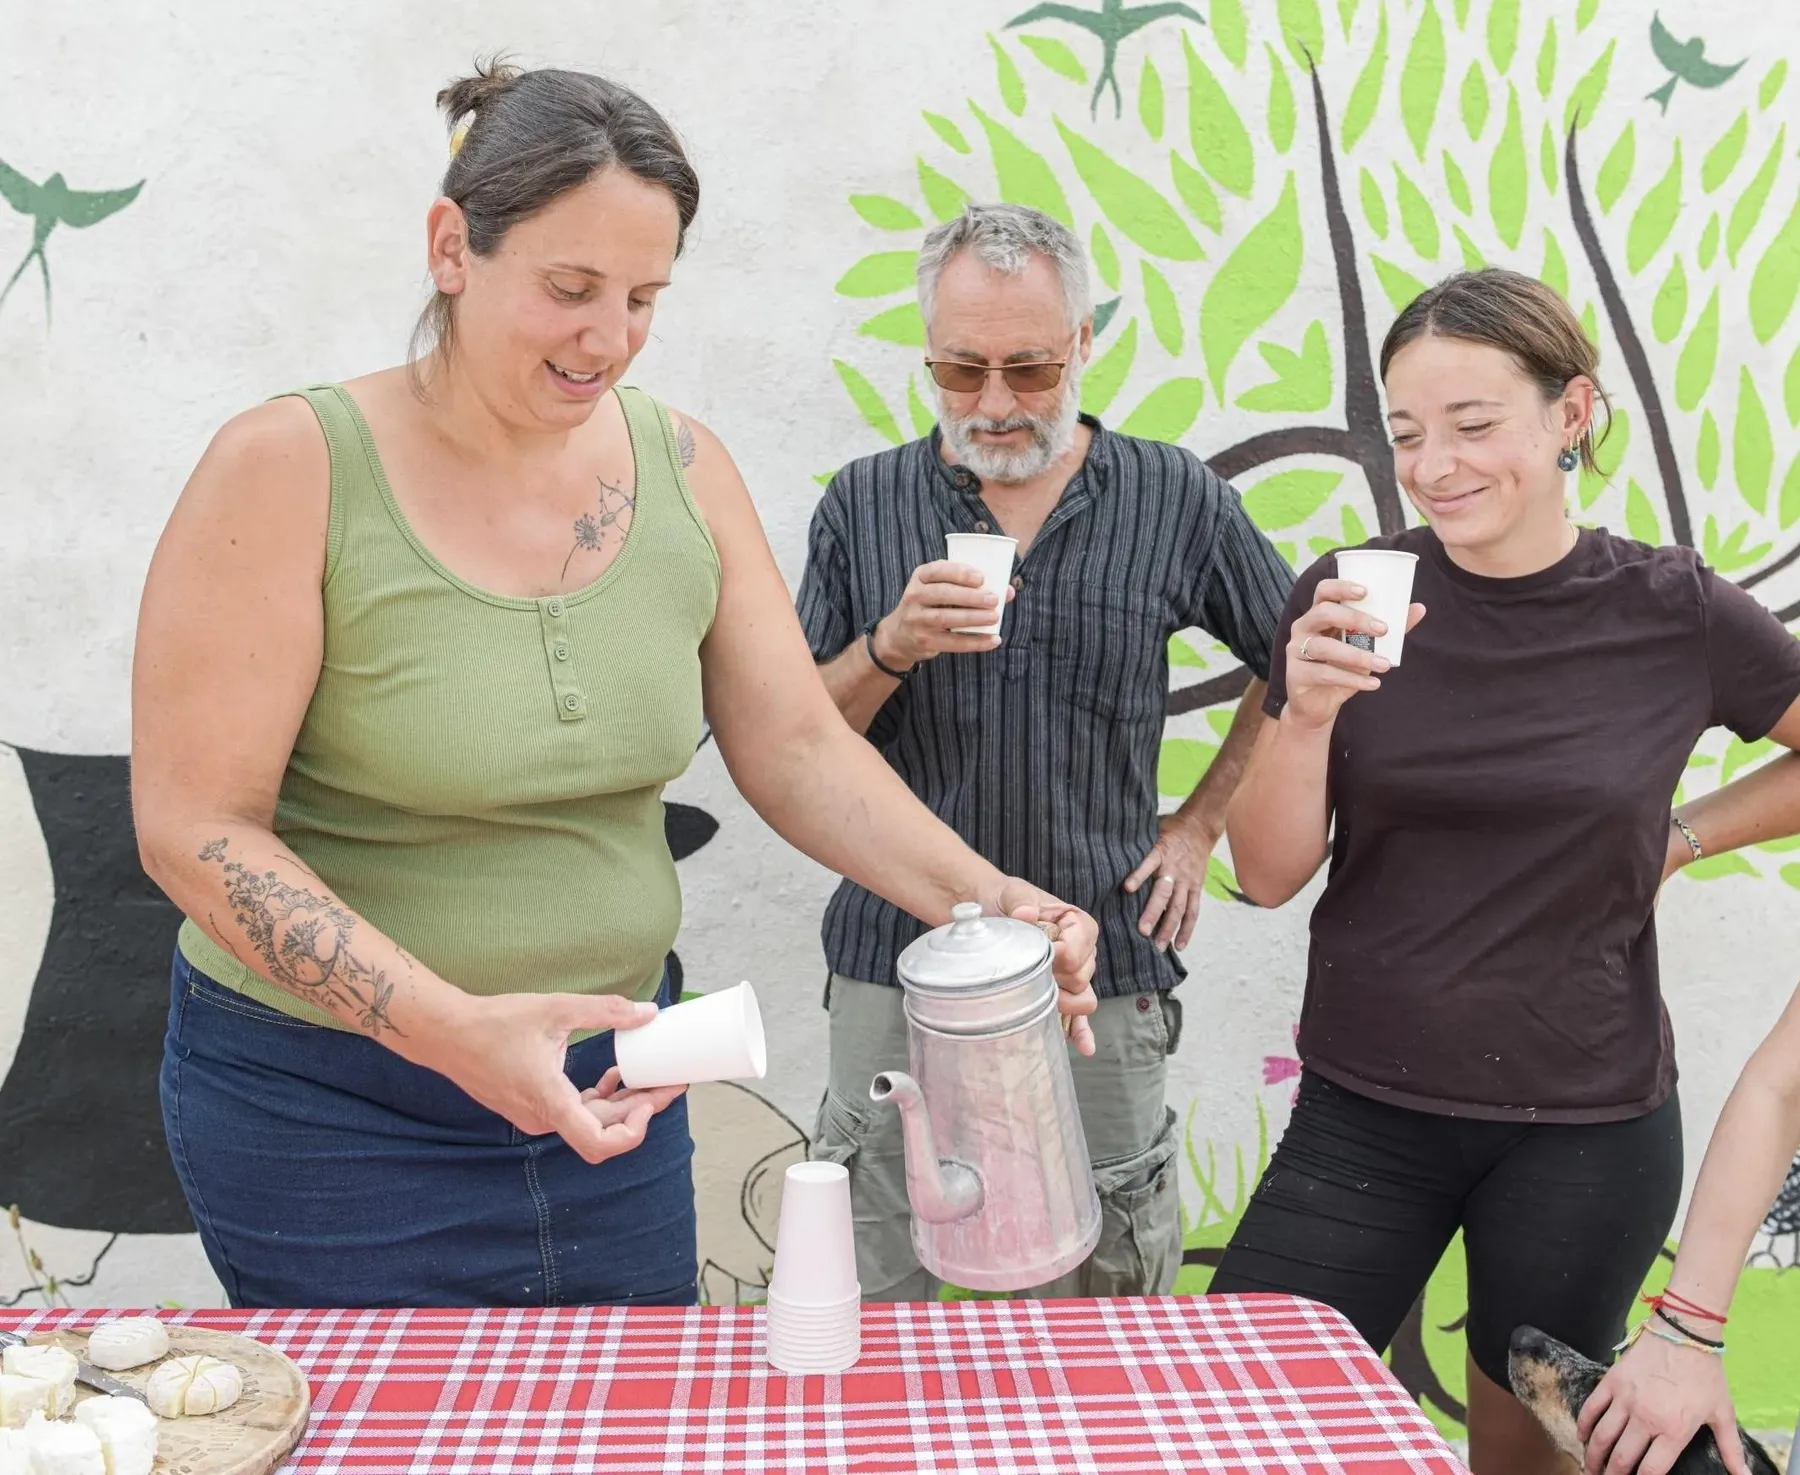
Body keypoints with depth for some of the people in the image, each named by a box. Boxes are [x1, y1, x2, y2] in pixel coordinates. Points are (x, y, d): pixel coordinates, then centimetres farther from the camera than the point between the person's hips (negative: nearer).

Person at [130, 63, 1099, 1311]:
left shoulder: (684, 468, -2)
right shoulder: (291, 469, -15)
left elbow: (796, 748, -1)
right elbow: (197, 827, -17)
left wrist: (982, 898, -16)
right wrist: (454, 1027, -28)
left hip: (605, 1082, 5)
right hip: (328, 1109, -4)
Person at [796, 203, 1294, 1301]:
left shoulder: (1177, 500, 2)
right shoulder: (864, 505, 4)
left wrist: (1201, 822, 8)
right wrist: (889, 647, -15)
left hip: (1101, 974, 0)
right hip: (897, 968, 1)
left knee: (1105, 1315, 10)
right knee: (875, 1319, 9)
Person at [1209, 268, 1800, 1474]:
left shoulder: (1678, 616, -8)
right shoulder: (1349, 603, -6)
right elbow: (1268, 875, -6)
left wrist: (1679, 838, -2)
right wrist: (1308, 712, -21)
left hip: (1588, 1131, 0)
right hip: (1365, 1113, 1)